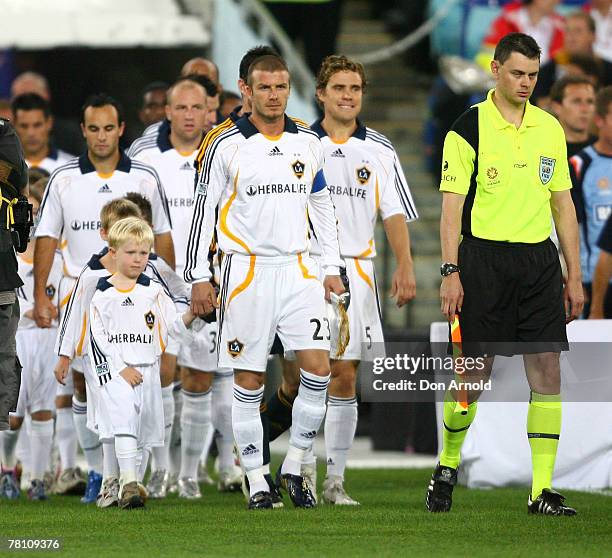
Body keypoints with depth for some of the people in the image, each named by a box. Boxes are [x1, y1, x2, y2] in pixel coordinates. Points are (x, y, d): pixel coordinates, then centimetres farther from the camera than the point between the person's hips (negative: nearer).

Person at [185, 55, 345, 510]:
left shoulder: (308, 142, 9)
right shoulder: (225, 143, -3)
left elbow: (322, 206, 18)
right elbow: (204, 210, -1)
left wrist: (332, 268, 13)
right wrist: (199, 277, -4)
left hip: (298, 269, 3)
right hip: (246, 272, -3)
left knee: (318, 369, -7)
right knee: (249, 381, 0)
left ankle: (294, 468, 7)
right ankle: (257, 482, 8)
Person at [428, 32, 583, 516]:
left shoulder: (550, 128, 11)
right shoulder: (469, 128, -3)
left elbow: (563, 204, 15)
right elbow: (452, 204, -6)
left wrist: (574, 276, 11)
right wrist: (451, 271, -13)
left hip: (540, 259, 4)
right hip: (485, 257, -4)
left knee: (547, 375, -3)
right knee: (475, 375, -1)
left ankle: (543, 489, -1)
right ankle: (448, 465, 23)